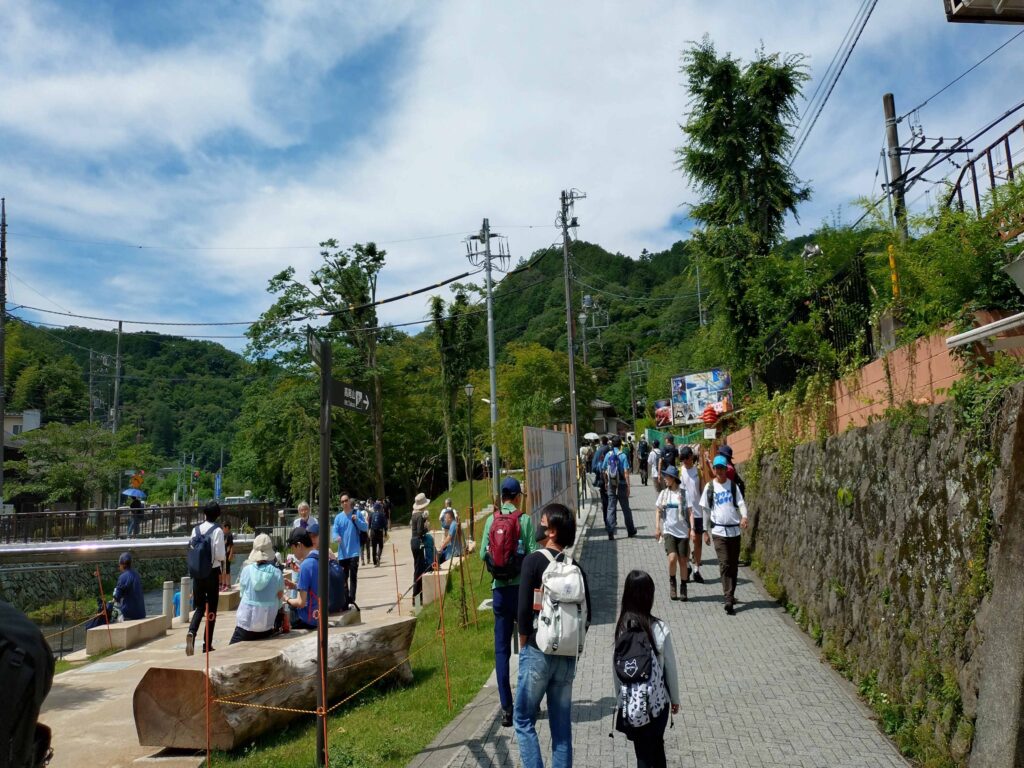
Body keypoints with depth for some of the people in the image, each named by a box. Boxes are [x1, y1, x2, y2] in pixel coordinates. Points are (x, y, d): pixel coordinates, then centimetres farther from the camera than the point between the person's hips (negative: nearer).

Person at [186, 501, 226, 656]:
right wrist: (225, 556, 6)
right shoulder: (217, 531, -12)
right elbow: (220, 555, -15)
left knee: (199, 607, 14)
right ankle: (207, 645, 10)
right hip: (212, 572, -4)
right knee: (211, 608, 7)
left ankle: (191, 632, -13)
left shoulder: (196, 529, 1)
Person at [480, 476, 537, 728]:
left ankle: (506, 708, 7)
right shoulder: (525, 520, -7)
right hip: (522, 588, -2)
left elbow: (483, 554, 1)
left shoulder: (491, 520, 0)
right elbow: (533, 555, -11)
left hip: (500, 591, 2)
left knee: (501, 649, 8)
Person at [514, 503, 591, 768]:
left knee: (524, 720, 9)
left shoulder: (534, 560, -11)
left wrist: (524, 643, -1)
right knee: (562, 725, 12)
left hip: (538, 652, -5)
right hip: (568, 655, 5)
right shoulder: (576, 567, 4)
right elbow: (586, 615, 4)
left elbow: (524, 609, -15)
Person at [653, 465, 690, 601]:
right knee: (672, 558, -16)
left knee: (682, 561, 4)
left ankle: (683, 589, 20)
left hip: (683, 532, -1)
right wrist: (657, 528, 2)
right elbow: (658, 512, 11)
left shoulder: (684, 494, -1)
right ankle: (672, 583, 8)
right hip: (669, 531, 1)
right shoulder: (663, 494, 7)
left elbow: (690, 512, -1)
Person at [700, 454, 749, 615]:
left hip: (734, 529, 2)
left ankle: (730, 595, 25)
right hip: (718, 531, -2)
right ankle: (729, 600, -14)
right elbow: (706, 510, 8)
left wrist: (744, 516, -26)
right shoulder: (710, 487, 3)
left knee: (734, 565, 10)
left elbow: (741, 503, -5)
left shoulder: (733, 485, 5)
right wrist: (705, 531, 9)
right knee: (725, 564, -11)